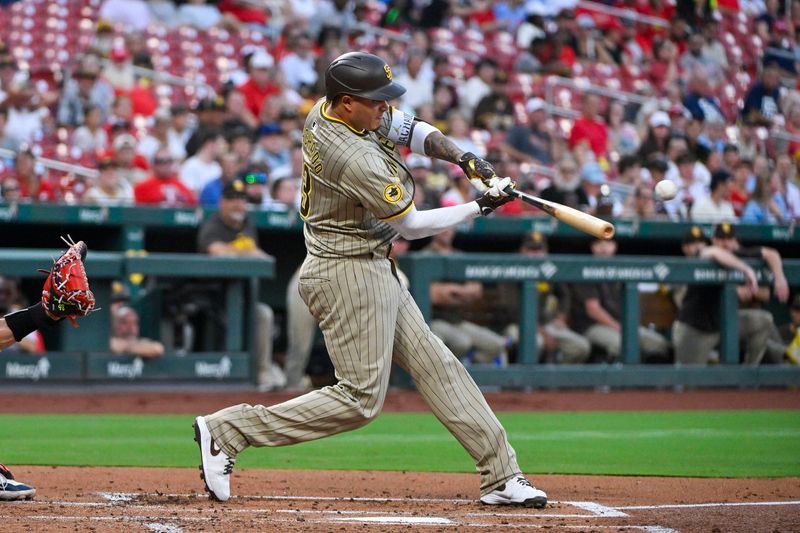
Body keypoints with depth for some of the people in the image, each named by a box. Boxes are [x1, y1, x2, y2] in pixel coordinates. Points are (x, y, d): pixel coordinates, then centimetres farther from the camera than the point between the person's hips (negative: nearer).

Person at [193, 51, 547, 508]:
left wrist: (461, 157, 0)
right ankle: (227, 431, -5)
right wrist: (480, 208, -5)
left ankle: (501, 475, 14)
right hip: (349, 275, -10)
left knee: (436, 366, 10)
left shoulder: (325, 110, 1)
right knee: (362, 397, -7)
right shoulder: (358, 160, -27)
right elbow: (410, 225, -14)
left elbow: (409, 128, 16)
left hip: (375, 269, 10)